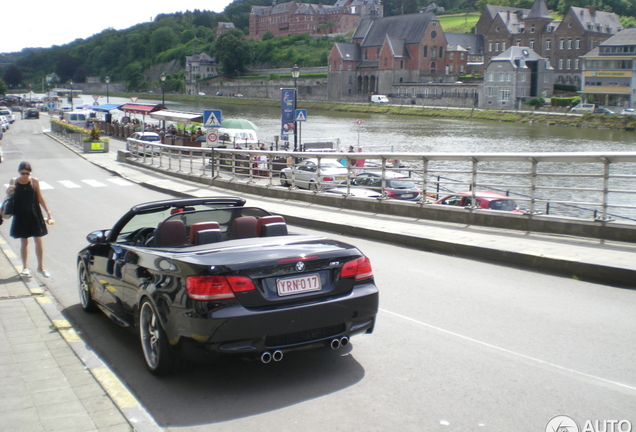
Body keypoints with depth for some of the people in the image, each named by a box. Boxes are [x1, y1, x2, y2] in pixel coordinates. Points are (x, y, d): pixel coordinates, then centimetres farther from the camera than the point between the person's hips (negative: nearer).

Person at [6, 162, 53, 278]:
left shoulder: (34, 181, -5)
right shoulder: (14, 182, -3)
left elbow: (40, 198, 2)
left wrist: (48, 212, -2)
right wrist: (9, 190, -19)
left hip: (35, 215, 0)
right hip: (21, 216, 0)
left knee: (38, 241, 2)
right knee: (24, 242, 9)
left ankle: (41, 267, 15)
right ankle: (25, 267, 23)